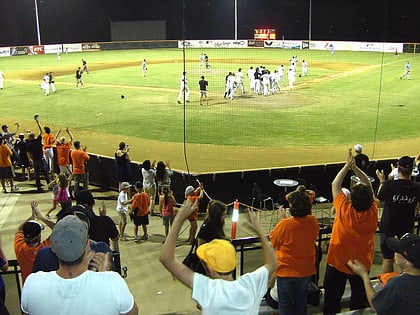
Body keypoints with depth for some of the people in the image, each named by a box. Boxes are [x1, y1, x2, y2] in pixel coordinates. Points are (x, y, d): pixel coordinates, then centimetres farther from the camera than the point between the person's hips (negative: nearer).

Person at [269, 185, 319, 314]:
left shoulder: (284, 224, -26)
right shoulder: (313, 222, -13)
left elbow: (273, 242, -8)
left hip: (286, 270, -4)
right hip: (306, 270, 4)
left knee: (285, 303, 14)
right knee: (301, 299, 24)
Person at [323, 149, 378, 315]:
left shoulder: (345, 212, -28)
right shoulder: (373, 212, -20)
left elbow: (335, 185, -16)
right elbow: (369, 186, -7)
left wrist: (348, 165, -10)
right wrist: (355, 167, -13)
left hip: (337, 263, -3)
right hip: (362, 264, 3)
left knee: (332, 300, 15)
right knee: (359, 298, 24)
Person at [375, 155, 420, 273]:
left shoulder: (389, 185, -21)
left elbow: (380, 197, 0)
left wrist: (382, 181, 13)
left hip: (388, 229, -2)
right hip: (407, 229, 2)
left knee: (388, 259, 11)